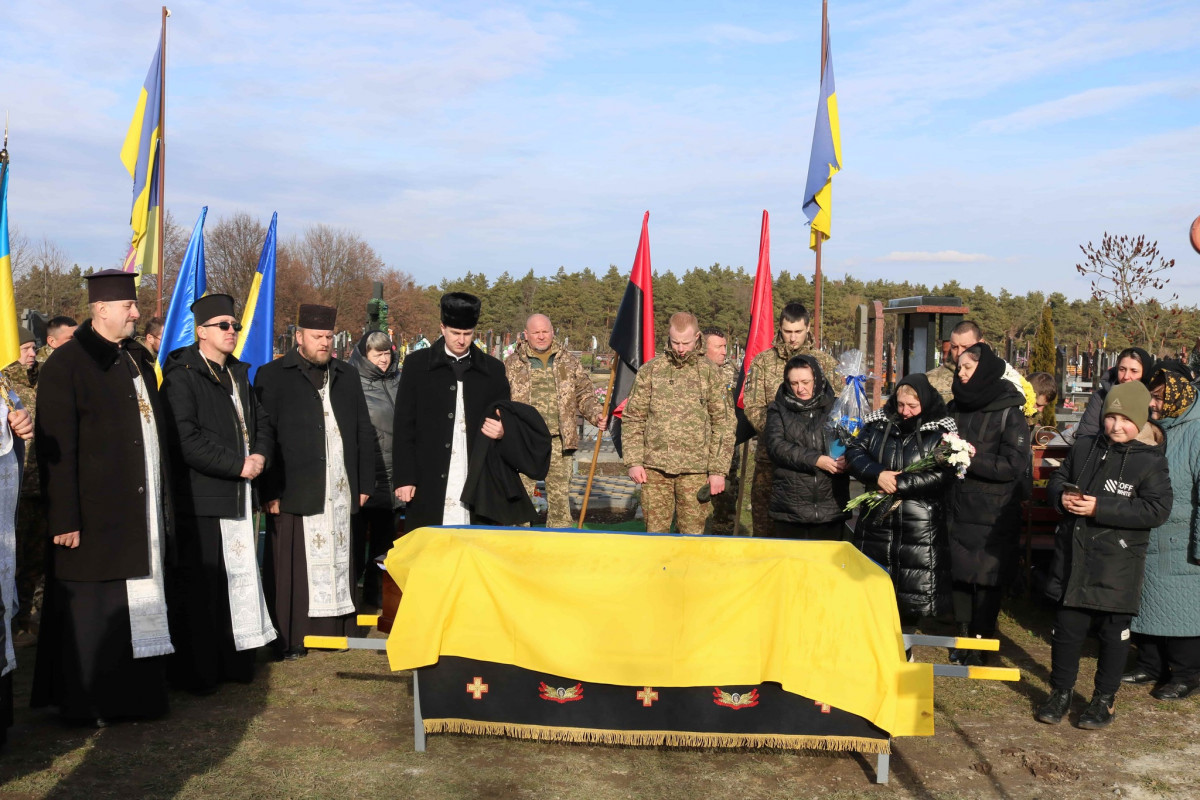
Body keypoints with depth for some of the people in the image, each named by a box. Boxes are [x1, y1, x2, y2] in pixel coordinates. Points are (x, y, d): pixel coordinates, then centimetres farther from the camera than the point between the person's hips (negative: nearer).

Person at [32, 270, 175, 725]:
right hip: (95, 513, -7)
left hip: (141, 512, 7)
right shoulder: (66, 365, -8)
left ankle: (135, 694, 20)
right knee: (92, 611, 1)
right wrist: (64, 518, -16)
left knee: (139, 605, 11)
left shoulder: (139, 360, 13)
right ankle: (85, 703, 14)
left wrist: (164, 506, 14)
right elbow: (56, 449, -12)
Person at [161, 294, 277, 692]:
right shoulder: (182, 375, -8)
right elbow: (186, 439, -17)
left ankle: (236, 660, 21)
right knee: (198, 587, -2)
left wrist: (260, 455, 1)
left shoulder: (238, 374, 17)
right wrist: (238, 465, -15)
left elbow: (262, 421, 22)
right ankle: (195, 671, 8)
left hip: (239, 495, 8)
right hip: (200, 498, -7)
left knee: (241, 580, 11)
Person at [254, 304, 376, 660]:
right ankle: (288, 637, 7)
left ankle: (337, 628, 15)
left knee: (337, 561, 7)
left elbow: (364, 433, 17)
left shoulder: (346, 377, 16)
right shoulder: (272, 376, 1)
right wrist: (269, 491, -10)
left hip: (340, 493, 4)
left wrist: (365, 483, 11)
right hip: (294, 492, -4)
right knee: (293, 566, -2)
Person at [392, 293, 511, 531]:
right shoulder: (417, 364, 6)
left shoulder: (493, 369, 11)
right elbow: (403, 426, 4)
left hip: (477, 485, 1)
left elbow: (505, 421, 19)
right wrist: (404, 478, -3)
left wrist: (501, 430, -6)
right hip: (428, 485, -1)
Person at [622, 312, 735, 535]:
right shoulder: (650, 370, 5)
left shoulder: (709, 373, 4)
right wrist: (633, 461, -2)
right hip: (655, 467, 1)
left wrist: (718, 470, -2)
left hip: (695, 470, -1)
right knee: (655, 530, 6)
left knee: (693, 531, 4)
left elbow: (723, 423, 4)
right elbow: (632, 419, 7)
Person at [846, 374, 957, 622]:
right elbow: (854, 451, 3)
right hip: (877, 519, 4)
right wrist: (877, 474, -15)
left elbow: (943, 474, -15)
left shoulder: (942, 430, -5)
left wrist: (900, 484, -16)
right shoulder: (879, 422, 6)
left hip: (920, 525, -4)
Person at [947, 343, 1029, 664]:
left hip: (993, 515, -5)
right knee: (960, 575, 8)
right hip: (959, 508, 5)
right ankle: (964, 637, 21)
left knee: (987, 580, 3)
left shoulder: (1009, 414, -10)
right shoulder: (957, 408, 8)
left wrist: (971, 458, -22)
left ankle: (980, 645, 14)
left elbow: (1014, 466, -16)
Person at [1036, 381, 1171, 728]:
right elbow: (1057, 480, 16)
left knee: (1113, 633, 10)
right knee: (1066, 628, 10)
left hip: (1116, 566, -4)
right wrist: (1062, 497, -8)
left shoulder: (1151, 461, -8)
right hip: (1073, 557, 4)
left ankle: (1105, 700, 25)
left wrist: (1100, 508, -21)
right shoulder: (1083, 448, 6)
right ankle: (1060, 693, 25)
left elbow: (1157, 510, -16)